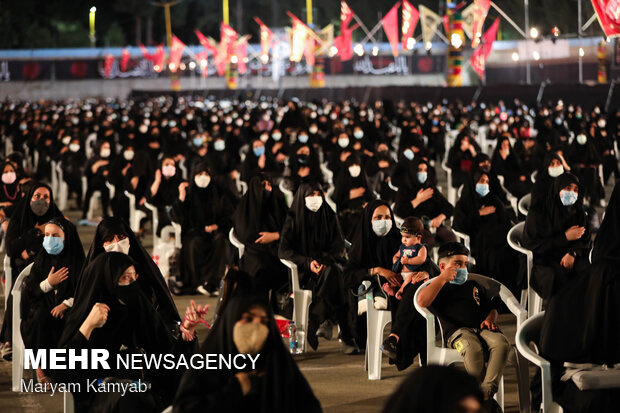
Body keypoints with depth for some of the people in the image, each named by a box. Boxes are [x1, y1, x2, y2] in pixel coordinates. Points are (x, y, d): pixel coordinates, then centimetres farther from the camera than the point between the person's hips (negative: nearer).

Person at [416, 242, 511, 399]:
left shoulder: (474, 286, 33)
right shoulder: (438, 288, 18)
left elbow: (492, 307, 31)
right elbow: (422, 301, -4)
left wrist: (490, 319, 6)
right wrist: (443, 278, -1)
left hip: (481, 328, 4)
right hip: (457, 331, -4)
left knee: (502, 343, -30)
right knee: (472, 348, -40)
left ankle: (487, 390, -37)